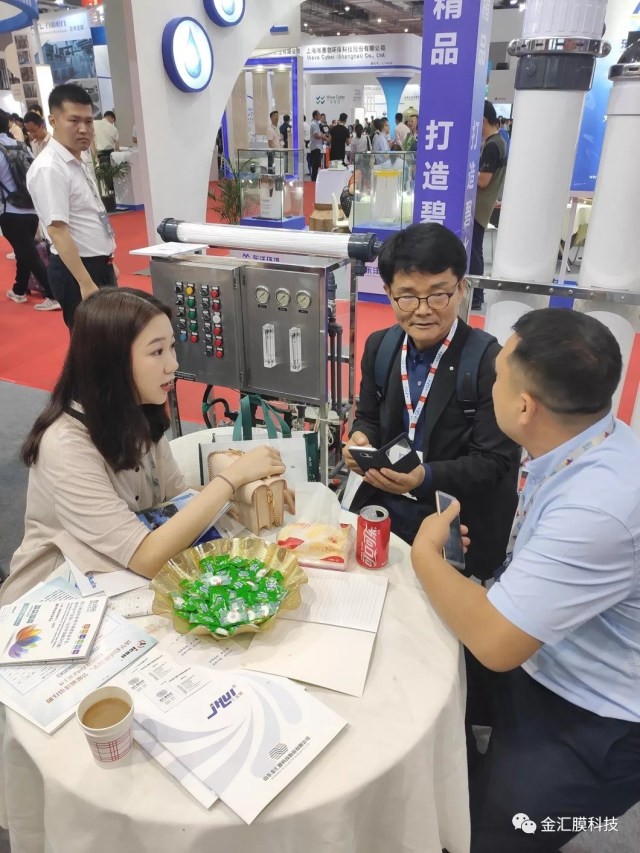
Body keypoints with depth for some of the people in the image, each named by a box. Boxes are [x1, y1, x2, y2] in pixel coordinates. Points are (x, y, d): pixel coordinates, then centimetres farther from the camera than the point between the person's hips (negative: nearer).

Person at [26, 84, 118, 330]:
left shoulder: (83, 158, 9)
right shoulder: (48, 169, -19)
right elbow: (57, 231, -24)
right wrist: (86, 283, -29)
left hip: (98, 263, 9)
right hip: (77, 268, -9)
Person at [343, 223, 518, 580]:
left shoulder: (491, 363, -18)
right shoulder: (379, 347, 0)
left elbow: (493, 462, -17)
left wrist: (425, 477, -32)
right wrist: (361, 439, -12)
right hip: (382, 509, 5)